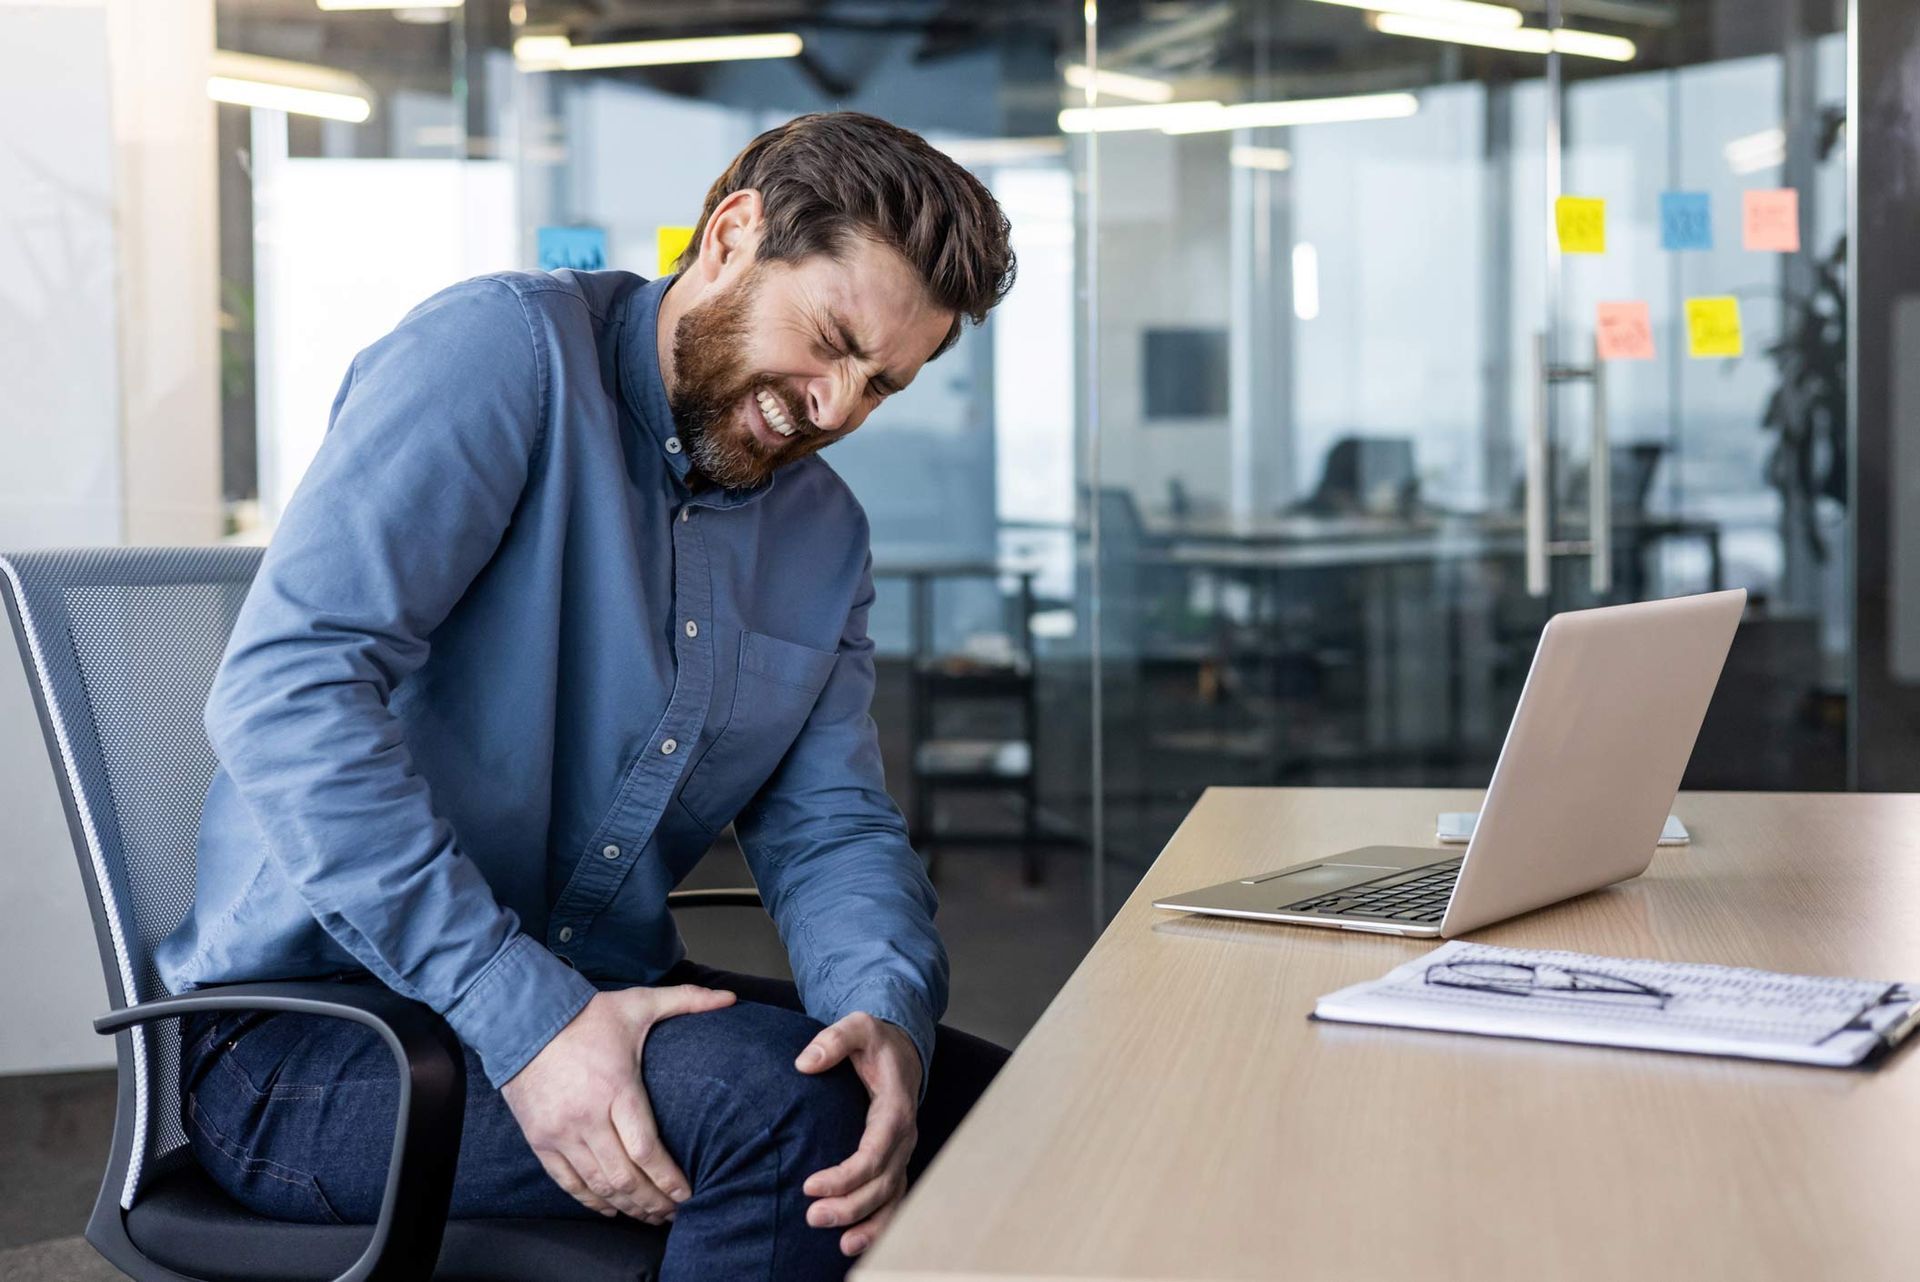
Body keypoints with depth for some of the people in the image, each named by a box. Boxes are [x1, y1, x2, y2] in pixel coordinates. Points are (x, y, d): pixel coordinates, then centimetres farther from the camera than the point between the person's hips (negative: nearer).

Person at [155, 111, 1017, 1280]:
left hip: (603, 1002, 7)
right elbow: (286, 686, -24)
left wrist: (887, 1011, -18)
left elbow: (828, 825, 6)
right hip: (306, 1036, -7)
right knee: (776, 1089, -29)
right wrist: (523, 1016, -30)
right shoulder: (503, 350, -13)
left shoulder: (825, 535, 10)